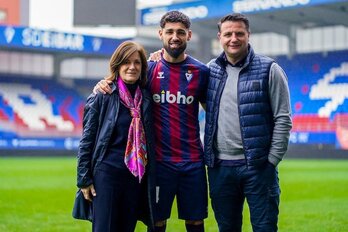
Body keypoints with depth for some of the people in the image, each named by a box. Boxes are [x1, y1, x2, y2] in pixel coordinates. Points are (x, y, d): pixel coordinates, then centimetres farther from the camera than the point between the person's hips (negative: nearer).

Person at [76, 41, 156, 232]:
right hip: (107, 172, -4)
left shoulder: (146, 97, 5)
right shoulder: (101, 96, -4)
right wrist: (84, 179, -5)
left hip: (136, 176, 4)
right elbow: (87, 139, -3)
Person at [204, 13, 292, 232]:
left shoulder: (269, 69, -4)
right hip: (219, 167, 4)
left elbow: (283, 119, -6)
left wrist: (272, 161, -9)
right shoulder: (211, 69, 8)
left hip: (257, 166, -4)